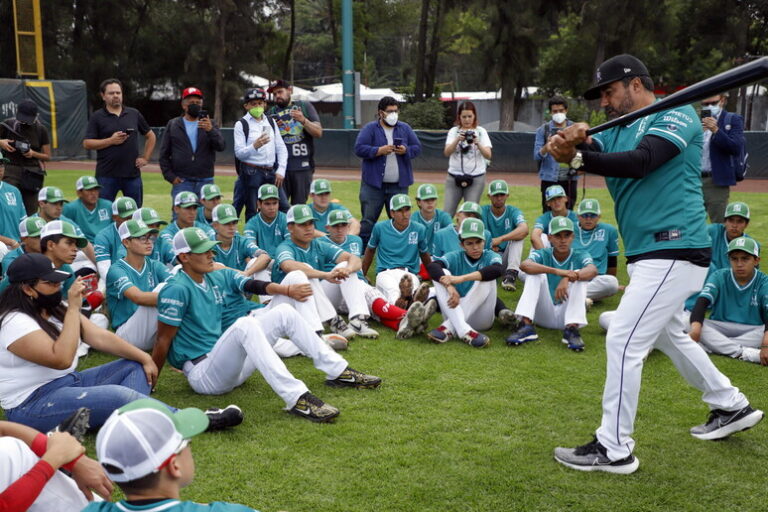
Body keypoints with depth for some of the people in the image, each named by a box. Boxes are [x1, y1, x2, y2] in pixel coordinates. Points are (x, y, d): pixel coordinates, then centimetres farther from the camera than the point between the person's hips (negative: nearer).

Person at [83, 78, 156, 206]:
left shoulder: (134, 114, 10)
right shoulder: (97, 117, 2)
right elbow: (87, 143, -4)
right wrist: (111, 140, -14)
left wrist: (145, 158, 8)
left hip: (133, 173, 3)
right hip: (106, 175, -2)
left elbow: (151, 136, 19)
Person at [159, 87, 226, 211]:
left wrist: (210, 130, -24)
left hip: (205, 182, 1)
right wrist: (170, 176, -3)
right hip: (181, 182, -1)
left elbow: (221, 146, -6)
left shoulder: (210, 125, 11)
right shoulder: (173, 125, 10)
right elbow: (163, 154, 8)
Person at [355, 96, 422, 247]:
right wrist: (379, 151, -19)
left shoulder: (405, 129, 10)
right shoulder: (370, 128, -1)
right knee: (368, 220, 0)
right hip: (373, 184, -3)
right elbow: (359, 148, -9)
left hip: (399, 185, 3)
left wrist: (406, 150, -10)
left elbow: (418, 148, 10)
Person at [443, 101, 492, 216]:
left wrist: (477, 143, -27)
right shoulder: (454, 131, 5)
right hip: (454, 177, 1)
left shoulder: (481, 132, 2)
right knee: (447, 213, -2)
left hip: (476, 178, -1)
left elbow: (488, 155, -9)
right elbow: (447, 153, -9)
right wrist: (458, 140, -25)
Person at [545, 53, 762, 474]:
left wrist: (577, 157, -25)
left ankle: (614, 448, -3)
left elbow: (640, 163, -24)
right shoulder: (618, 131, 15)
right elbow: (590, 152, -6)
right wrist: (569, 144, -29)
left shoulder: (677, 115, -8)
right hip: (648, 254, 10)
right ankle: (731, 406, 42)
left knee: (623, 340, -12)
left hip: (674, 251, -10)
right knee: (668, 336, 24)